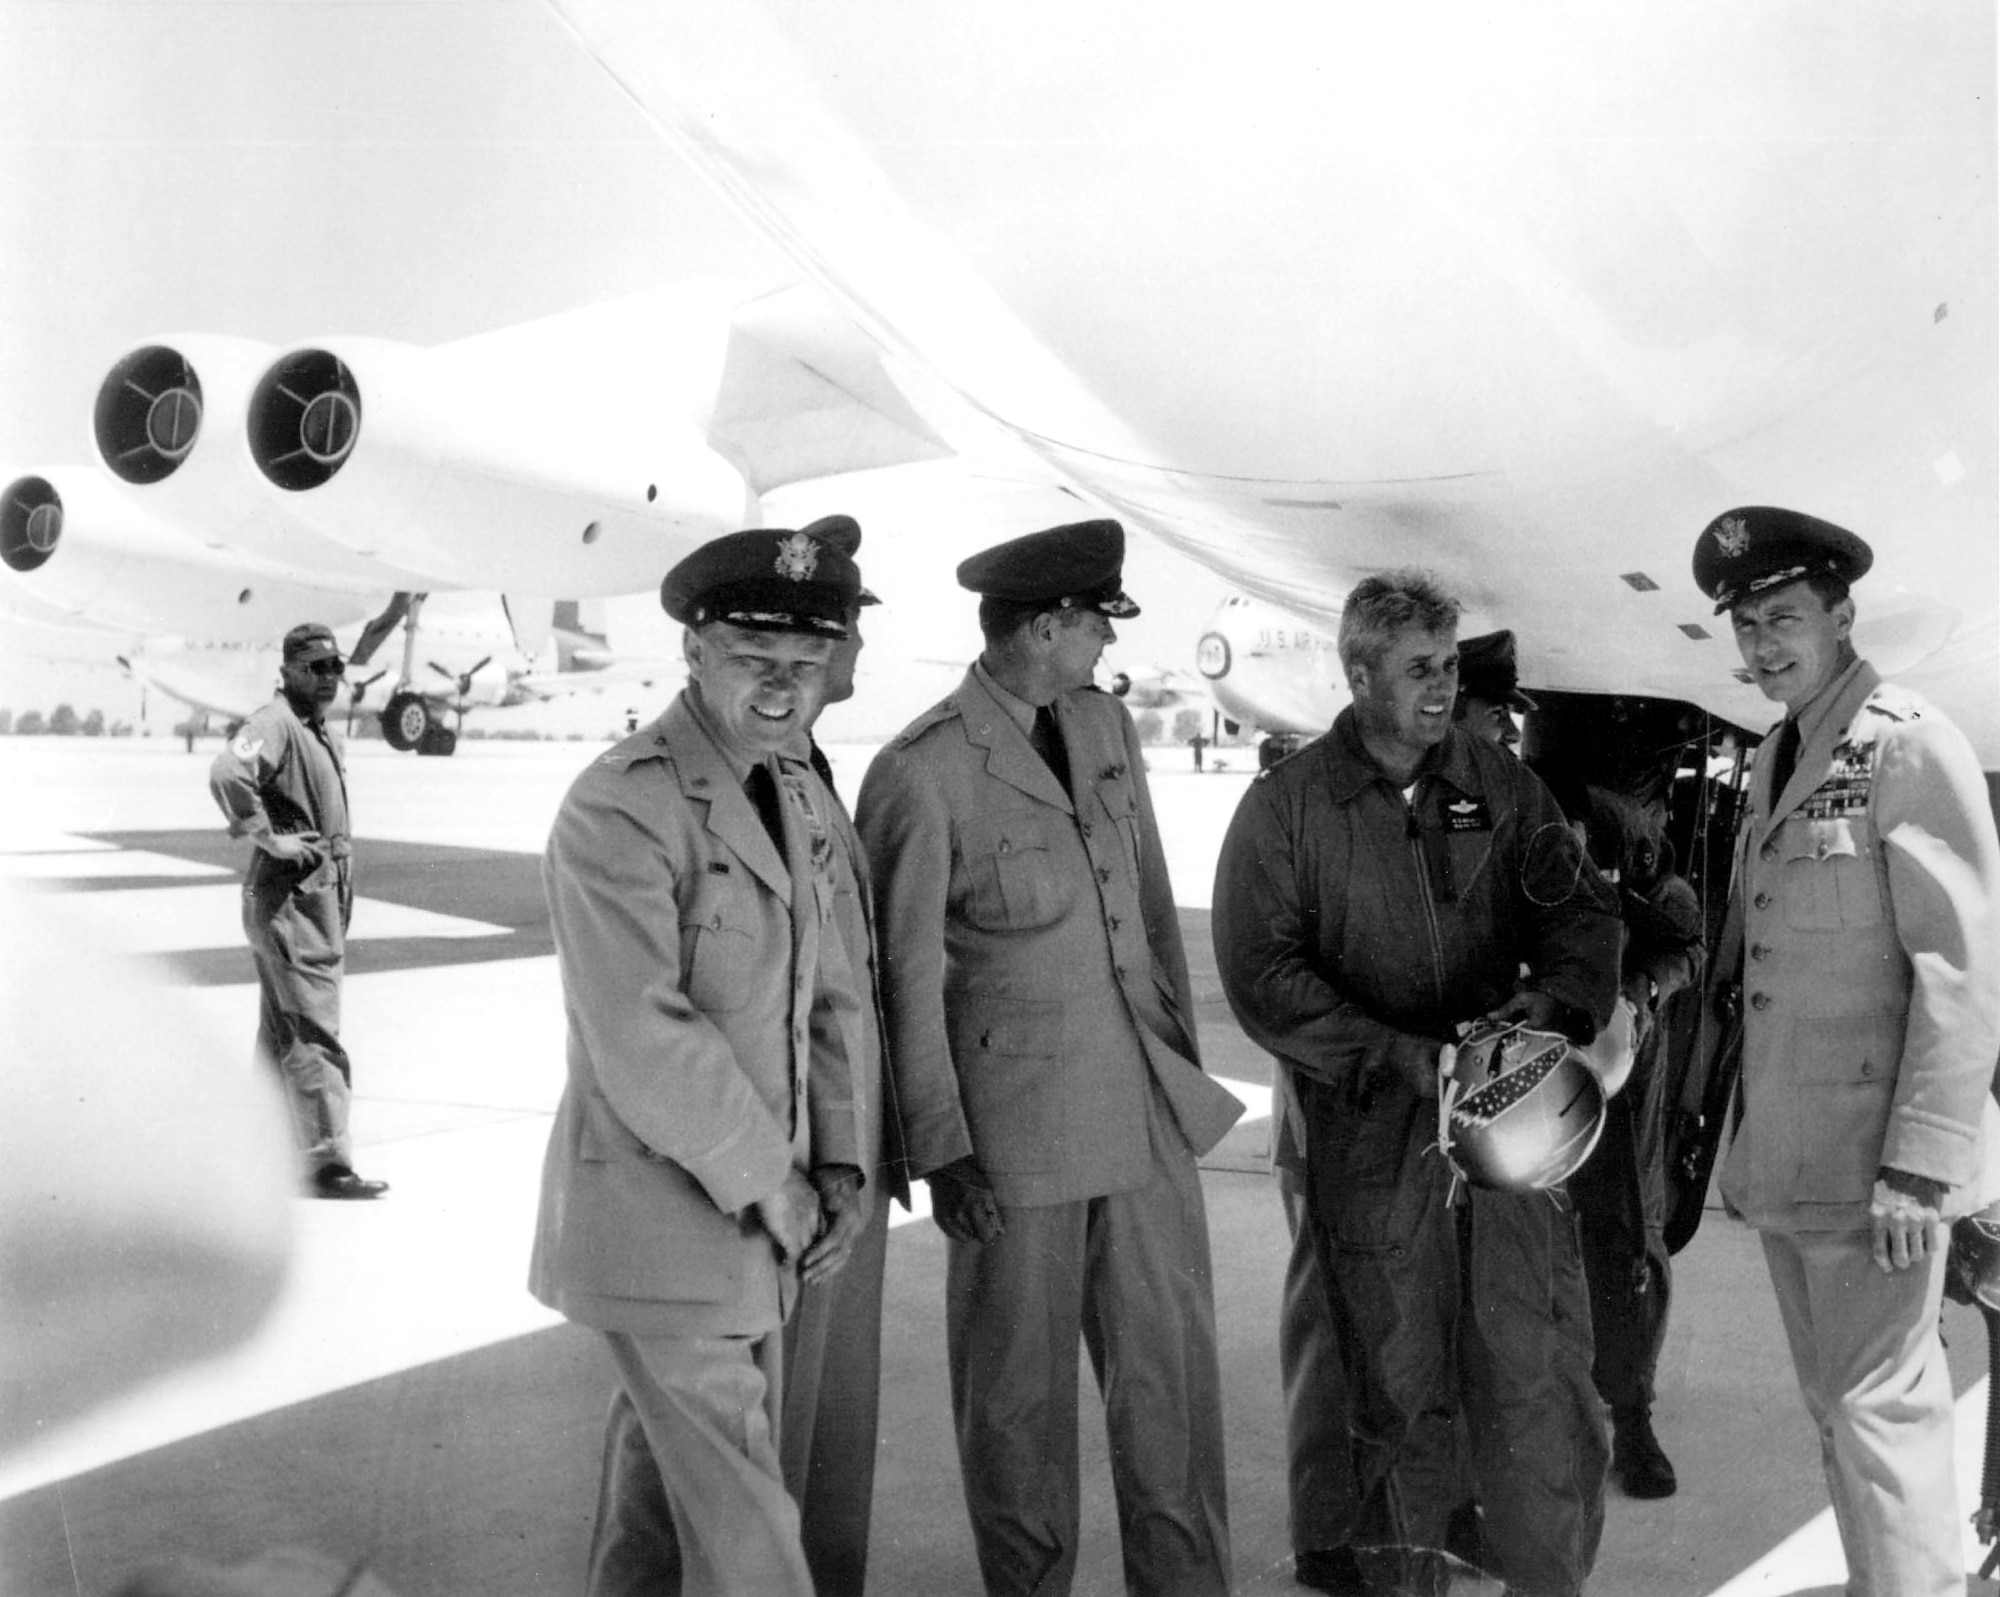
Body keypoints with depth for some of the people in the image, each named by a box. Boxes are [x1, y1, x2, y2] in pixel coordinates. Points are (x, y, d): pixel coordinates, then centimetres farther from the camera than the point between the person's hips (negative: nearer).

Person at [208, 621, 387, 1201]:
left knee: (281, 1032, 17)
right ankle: (328, 1165, -7)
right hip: (290, 897, -10)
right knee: (315, 1034, -10)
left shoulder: (324, 730, 16)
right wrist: (269, 837, -25)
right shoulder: (275, 722, -14)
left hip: (325, 893, 10)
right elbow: (226, 773, -33)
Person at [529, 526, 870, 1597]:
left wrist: (838, 1165, 2)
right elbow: (642, 1039, -24)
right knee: (737, 1509, 1)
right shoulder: (617, 809, -19)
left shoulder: (802, 796, 8)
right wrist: (767, 1181, -15)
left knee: (665, 1454, 23)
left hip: (752, 1211, 8)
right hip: (656, 1216, -7)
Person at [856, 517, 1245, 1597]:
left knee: (1173, 1368, 13)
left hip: (1150, 1108, 6)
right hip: (1017, 1133, -5)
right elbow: (907, 977, -9)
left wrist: (1186, 1058, 15)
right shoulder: (919, 773, -13)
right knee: (1019, 1385, 11)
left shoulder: (1106, 724, 8)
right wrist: (941, 1151, -7)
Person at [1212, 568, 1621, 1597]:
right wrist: (1409, 1059, -17)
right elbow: (1262, 978, -9)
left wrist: (1556, 1000, -15)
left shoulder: (1500, 785, 8)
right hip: (1371, 1138, -2)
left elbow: (1581, 911, 7)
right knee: (1400, 1398, 10)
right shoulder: (1285, 806, -2)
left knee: (1541, 1381, 3)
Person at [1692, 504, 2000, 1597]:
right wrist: (1743, 1138, 10)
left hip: (1870, 1158, -7)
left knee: (1880, 1409, -1)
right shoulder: (1774, 757, 12)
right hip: (1780, 1155, 8)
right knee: (1835, 1410, 17)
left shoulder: (1912, 747, -10)